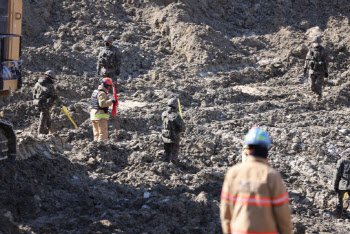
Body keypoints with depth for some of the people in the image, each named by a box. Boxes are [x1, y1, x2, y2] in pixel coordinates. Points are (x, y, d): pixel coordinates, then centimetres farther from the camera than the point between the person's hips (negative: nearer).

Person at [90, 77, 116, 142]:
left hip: (93, 115, 9)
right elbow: (102, 104, -26)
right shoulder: (102, 93, -14)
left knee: (96, 134, 14)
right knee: (103, 134, -7)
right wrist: (111, 101, -20)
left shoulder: (95, 92, 16)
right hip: (101, 116, -9)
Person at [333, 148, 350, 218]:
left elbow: (337, 174, -4)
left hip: (342, 185, -2)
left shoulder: (341, 161, 0)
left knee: (339, 201, 12)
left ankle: (339, 217, 13)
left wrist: (335, 186, 0)